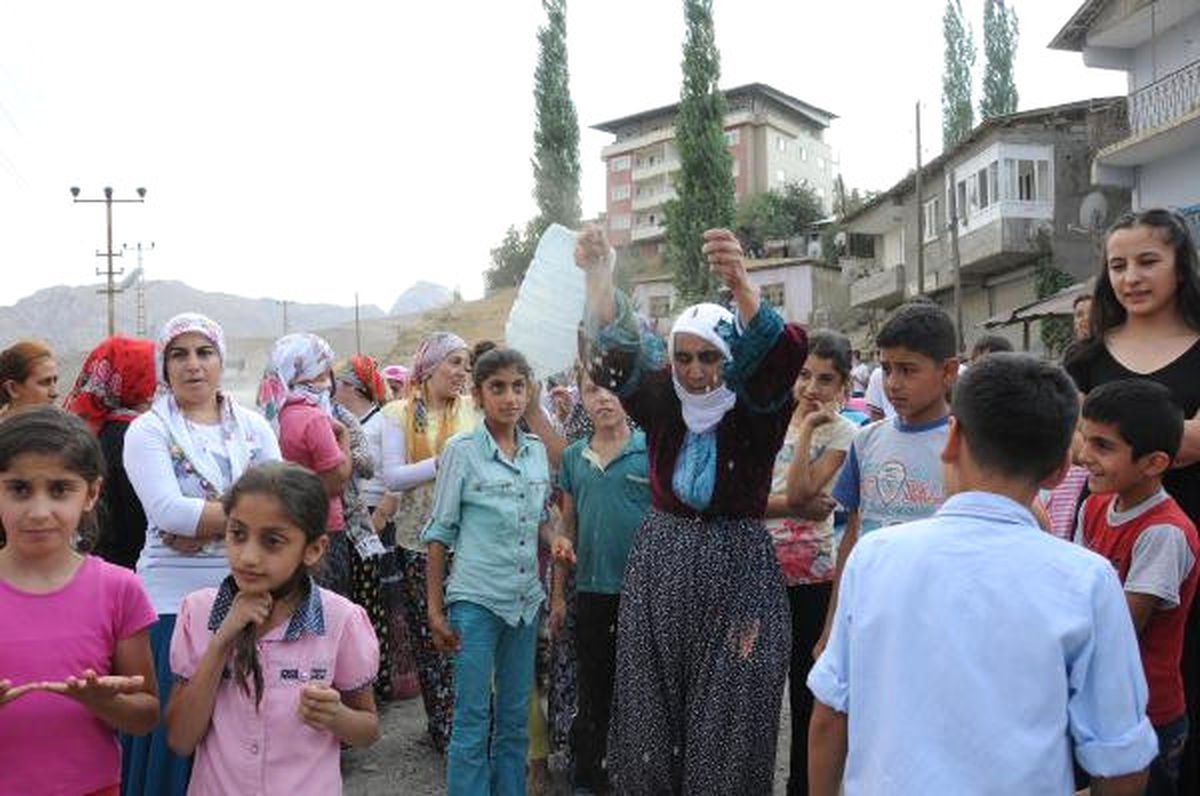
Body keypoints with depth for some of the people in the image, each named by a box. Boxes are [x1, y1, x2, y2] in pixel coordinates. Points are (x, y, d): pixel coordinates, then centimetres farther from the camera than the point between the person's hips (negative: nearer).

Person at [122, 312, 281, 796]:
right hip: (173, 602, -3)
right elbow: (169, 511, -15)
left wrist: (204, 525, -13)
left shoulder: (253, 426, 9)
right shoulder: (149, 431, 0)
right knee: (174, 738, 2)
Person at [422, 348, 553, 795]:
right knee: (472, 720, -1)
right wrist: (435, 609, -4)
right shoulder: (462, 451, -7)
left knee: (515, 718, 13)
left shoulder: (537, 451, 6)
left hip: (525, 599, 5)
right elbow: (440, 532, -4)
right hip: (476, 599, -5)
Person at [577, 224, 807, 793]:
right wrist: (597, 277, -31)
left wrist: (740, 287, -45)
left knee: (727, 723, 3)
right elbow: (616, 352, -13)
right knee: (651, 712, 10)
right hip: (659, 562, 3)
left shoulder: (757, 409, -6)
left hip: (737, 572, -3)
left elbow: (783, 354, -26)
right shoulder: (661, 400, 2)